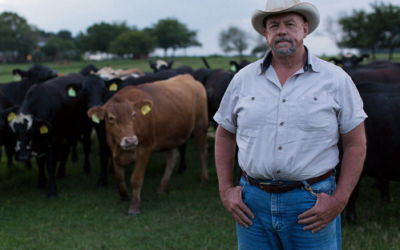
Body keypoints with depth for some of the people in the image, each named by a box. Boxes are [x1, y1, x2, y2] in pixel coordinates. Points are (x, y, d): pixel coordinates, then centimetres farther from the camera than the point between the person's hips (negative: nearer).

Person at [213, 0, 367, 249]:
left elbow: (356, 144, 1)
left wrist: (339, 200, -7)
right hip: (253, 201, 2)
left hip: (312, 203, -2)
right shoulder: (243, 79, 6)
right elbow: (224, 136, 14)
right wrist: (226, 189, 5)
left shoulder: (336, 79, 0)